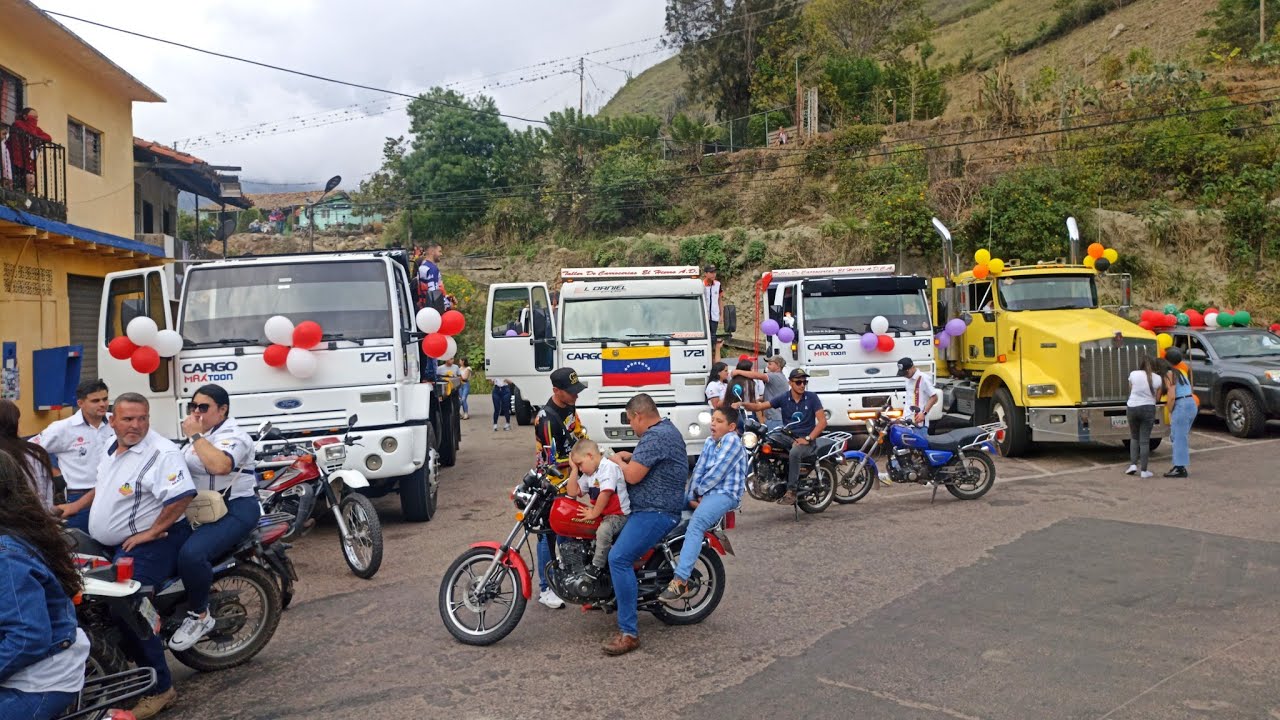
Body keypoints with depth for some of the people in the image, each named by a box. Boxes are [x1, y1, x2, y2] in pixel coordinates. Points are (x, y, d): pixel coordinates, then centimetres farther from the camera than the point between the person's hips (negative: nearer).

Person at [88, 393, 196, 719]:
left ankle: (160, 688, -11)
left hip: (147, 544, -10)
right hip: (109, 545, 10)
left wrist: (151, 532, -25)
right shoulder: (111, 449, 11)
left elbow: (182, 496, -30)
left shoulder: (162, 453, -20)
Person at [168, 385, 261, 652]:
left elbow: (220, 465, -36)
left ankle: (199, 616, -13)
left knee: (191, 554, -31)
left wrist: (195, 436, -25)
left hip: (234, 511, -10)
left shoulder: (233, 436, -14)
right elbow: (182, 469, 32)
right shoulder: (200, 435, 17)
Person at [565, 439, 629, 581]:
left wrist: (594, 513, -17)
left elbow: (605, 493, -25)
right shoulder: (589, 473, 13)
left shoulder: (608, 467, -16)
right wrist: (574, 469, 3)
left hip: (619, 514, -10)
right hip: (601, 513, 10)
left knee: (603, 530, -35)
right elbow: (573, 492, 9)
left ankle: (596, 568, -25)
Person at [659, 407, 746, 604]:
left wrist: (698, 491, -2)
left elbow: (717, 471, -12)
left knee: (695, 525, -32)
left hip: (724, 494, -9)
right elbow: (698, 470, 11)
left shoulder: (731, 440, -5)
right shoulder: (709, 442, 19)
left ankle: (680, 582, -40)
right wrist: (691, 496, -2)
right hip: (704, 493, 9)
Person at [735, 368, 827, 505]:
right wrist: (742, 404, -16)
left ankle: (791, 492, -33)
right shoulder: (783, 399, 7)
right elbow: (759, 406, 3)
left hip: (807, 441, -4)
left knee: (794, 453, -37)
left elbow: (822, 421, -5)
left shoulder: (812, 398, 0)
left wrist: (808, 439, -16)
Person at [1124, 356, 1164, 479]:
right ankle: (1143, 470, 4)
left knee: (1134, 437, 19)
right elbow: (1157, 398, 2)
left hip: (1132, 407, 1)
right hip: (1148, 409, -1)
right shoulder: (1157, 378, -3)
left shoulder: (1133, 374, -4)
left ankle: (1133, 465, 9)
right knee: (1145, 440, 4)